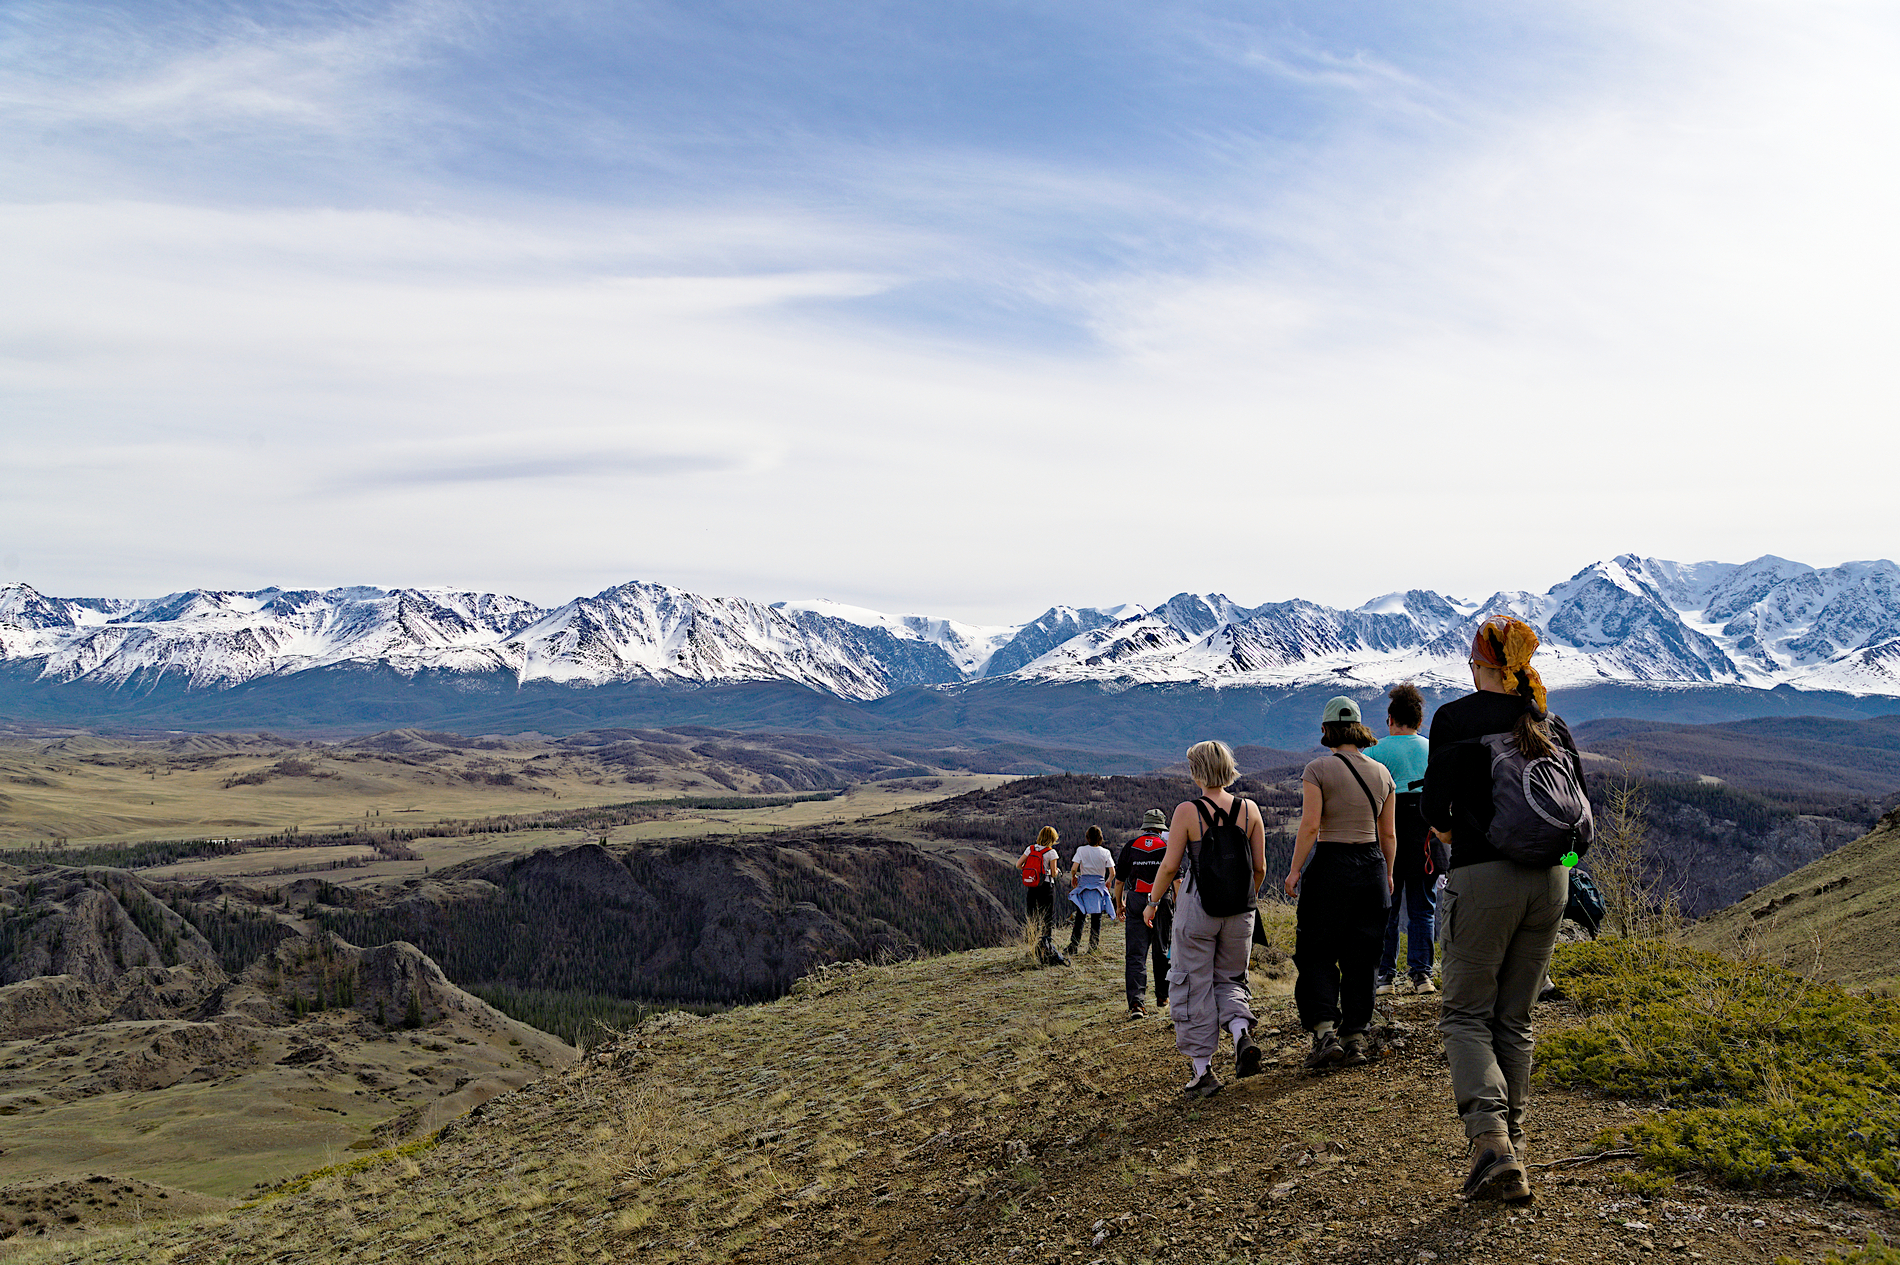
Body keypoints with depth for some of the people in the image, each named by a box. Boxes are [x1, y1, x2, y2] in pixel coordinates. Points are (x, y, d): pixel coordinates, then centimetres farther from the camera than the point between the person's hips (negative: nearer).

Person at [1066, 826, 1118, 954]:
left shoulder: (1081, 850, -4)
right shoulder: (1105, 852, -2)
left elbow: (1073, 868, -12)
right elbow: (1112, 873, -4)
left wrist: (1073, 877, 9)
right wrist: (1108, 881, 16)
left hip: (1083, 885, 0)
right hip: (1099, 885, 0)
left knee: (1079, 917, 5)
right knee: (1096, 919, 7)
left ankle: (1073, 946, 1)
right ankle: (1093, 947, 8)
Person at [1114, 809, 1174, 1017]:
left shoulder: (1130, 845, 5)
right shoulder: (1168, 846, 1)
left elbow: (1119, 879, 7)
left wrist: (1119, 904, 20)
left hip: (1135, 903, 0)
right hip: (1161, 902, 0)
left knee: (1135, 954, -3)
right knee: (1162, 952, 17)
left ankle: (1135, 1002, -16)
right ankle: (1162, 996, 31)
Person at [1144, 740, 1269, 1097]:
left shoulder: (1187, 811, -11)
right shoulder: (1249, 810, -1)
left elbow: (1170, 866, -9)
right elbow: (1260, 867, 4)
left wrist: (1152, 903, 5)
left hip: (1197, 907, -3)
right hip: (1239, 913, 3)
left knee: (1193, 986, 8)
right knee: (1230, 978, 21)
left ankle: (1203, 1070, 9)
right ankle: (1241, 1031, -7)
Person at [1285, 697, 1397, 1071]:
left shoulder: (1317, 770, -8)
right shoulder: (1381, 773, 7)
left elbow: (1310, 825, -15)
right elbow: (1388, 834, 8)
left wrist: (1295, 870, -8)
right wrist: (1387, 874, 19)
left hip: (1330, 864, -4)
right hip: (1372, 866, 4)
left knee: (1317, 954, 5)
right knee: (1361, 958, 11)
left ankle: (1325, 1031, -7)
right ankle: (1355, 1038, 13)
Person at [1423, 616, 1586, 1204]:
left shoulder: (1454, 718, -3)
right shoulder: (1551, 724, 11)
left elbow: (1436, 809, -6)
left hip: (1485, 876, -5)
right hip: (1550, 879, 5)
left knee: (1466, 1012, 4)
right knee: (1514, 1017, 14)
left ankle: (1491, 1140, -12)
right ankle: (1513, 1143, 16)